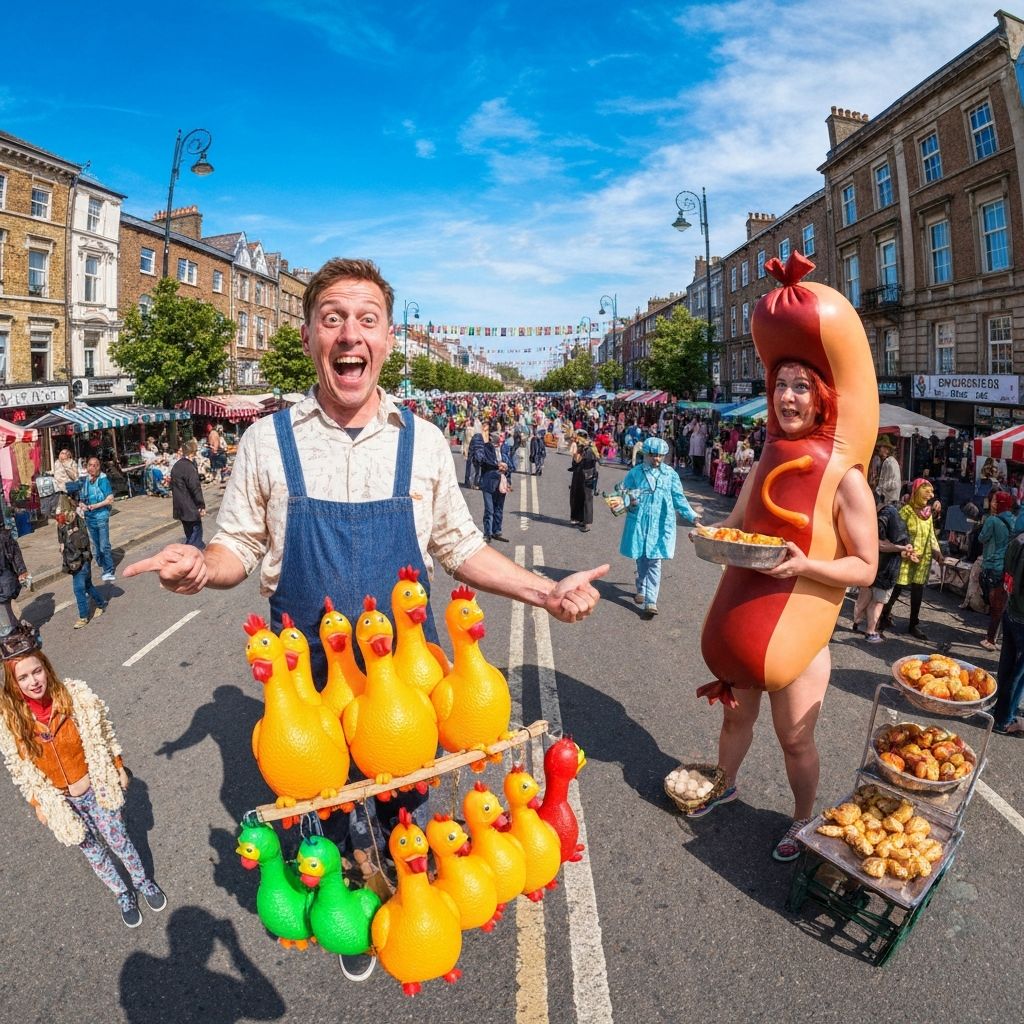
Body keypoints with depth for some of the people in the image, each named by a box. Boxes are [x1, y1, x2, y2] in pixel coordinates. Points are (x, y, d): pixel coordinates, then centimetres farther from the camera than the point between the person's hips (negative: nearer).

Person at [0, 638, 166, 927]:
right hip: (59, 802, 1)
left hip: (97, 789, -1)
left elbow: (103, 733, -7)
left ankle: (142, 882, 46)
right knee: (92, 851, 20)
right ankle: (123, 895, 45)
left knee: (118, 840, 19)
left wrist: (118, 767, 0)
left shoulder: (76, 694, -22)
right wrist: (37, 803, 2)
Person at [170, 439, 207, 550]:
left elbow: (173, 486, 19)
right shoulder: (189, 467, -18)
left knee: (190, 533, 19)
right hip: (190, 508, -9)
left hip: (180, 507, 9)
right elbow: (195, 488, -21)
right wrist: (202, 505, -15)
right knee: (196, 532, -1)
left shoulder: (176, 466, 11)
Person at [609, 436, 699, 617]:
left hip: (661, 524, -1)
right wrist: (620, 501, -25)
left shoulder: (670, 474, 3)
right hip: (639, 522, 1)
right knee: (641, 559, 12)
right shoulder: (635, 473, 1)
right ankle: (641, 590, 34)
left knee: (654, 562, -5)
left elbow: (679, 499, 5)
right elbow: (625, 494, -2)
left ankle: (651, 602, -7)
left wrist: (692, 516, -4)